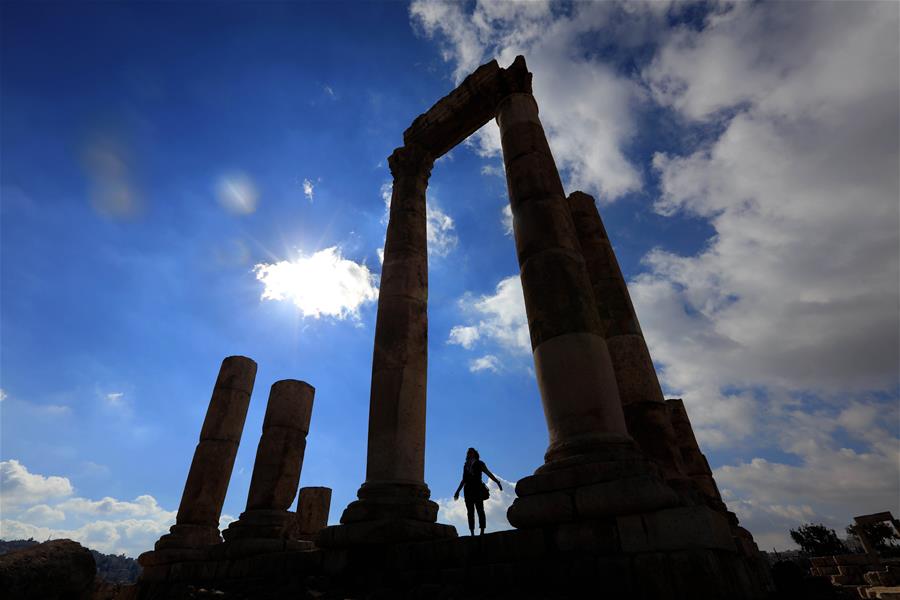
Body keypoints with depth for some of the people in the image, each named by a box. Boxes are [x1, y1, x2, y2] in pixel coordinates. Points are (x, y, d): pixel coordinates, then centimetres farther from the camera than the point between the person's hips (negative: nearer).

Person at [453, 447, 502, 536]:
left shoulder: (479, 463, 9)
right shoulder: (466, 465, 20)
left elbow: (488, 473, 0)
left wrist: (497, 481, -12)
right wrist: (458, 491, 26)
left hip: (478, 489, -4)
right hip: (468, 490, 4)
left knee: (480, 510, -10)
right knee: (470, 512, -1)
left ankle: (482, 531, -12)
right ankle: (472, 533, -1)